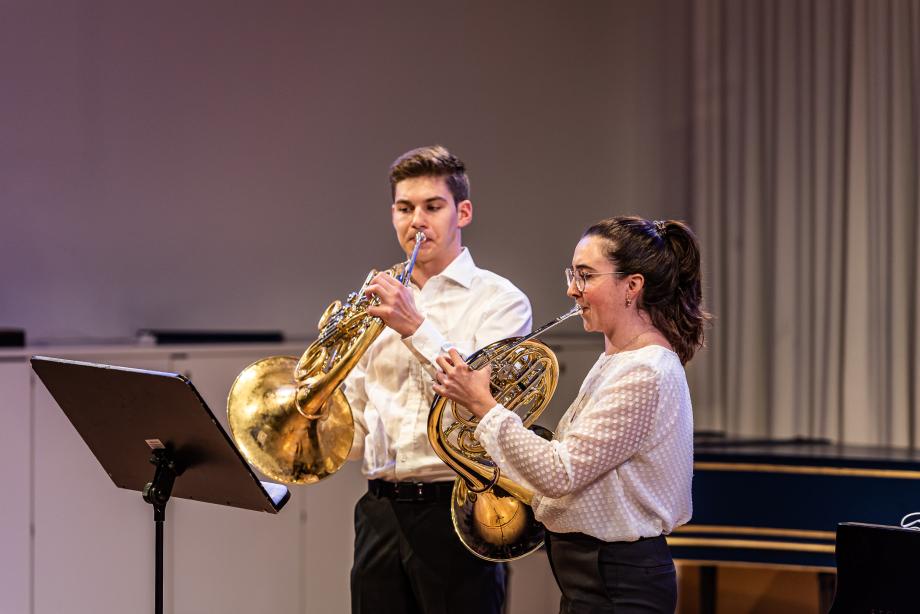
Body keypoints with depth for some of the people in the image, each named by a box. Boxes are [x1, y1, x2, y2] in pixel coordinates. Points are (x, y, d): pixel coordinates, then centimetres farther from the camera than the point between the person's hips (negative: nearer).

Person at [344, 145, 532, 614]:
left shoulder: (500, 301, 0)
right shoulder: (381, 304, 16)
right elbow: (356, 433, 17)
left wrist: (417, 328, -19)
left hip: (454, 509, -5)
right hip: (380, 513, 5)